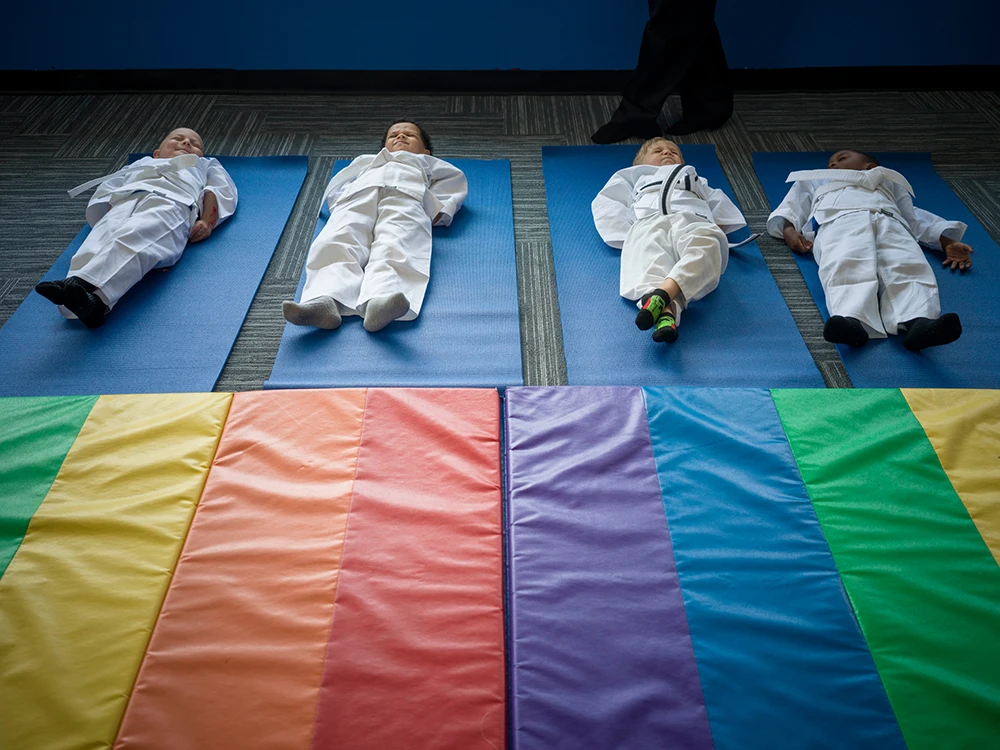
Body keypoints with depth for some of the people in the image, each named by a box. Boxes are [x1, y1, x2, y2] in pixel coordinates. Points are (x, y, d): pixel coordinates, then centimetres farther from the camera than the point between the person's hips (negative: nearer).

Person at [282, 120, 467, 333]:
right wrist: (340, 206, 10)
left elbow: (456, 180, 28)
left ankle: (380, 302, -65)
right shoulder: (366, 161, 50)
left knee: (393, 251, -37)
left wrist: (436, 211, 5)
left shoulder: (427, 163, 46)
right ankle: (323, 301, -57)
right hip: (356, 202, 2)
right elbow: (334, 189, 36)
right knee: (336, 246, -32)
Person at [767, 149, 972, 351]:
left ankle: (917, 324, -58)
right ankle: (851, 321, -64)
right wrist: (788, 230, 1)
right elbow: (787, 211, 27)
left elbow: (917, 218, 31)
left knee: (909, 269, -33)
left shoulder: (889, 182, 44)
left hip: (890, 222, 2)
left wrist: (948, 242, 11)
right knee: (848, 269, -37)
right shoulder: (813, 181, 44)